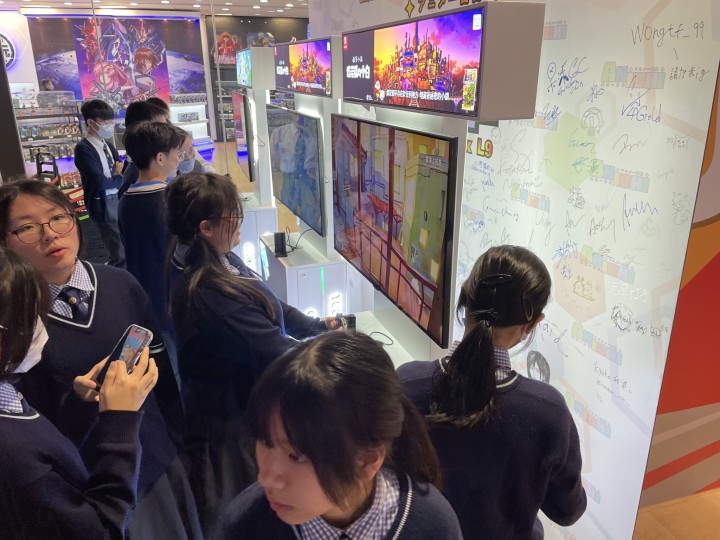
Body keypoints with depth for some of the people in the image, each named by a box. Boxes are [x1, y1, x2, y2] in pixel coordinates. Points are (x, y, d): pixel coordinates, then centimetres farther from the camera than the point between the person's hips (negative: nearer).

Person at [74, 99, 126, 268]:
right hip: (104, 205, -7)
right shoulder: (83, 148, -13)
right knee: (121, 255, -1)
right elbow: (100, 182, -21)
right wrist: (120, 176, -6)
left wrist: (121, 171, -14)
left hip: (119, 200, 7)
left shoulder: (108, 145, 12)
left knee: (128, 248, 16)